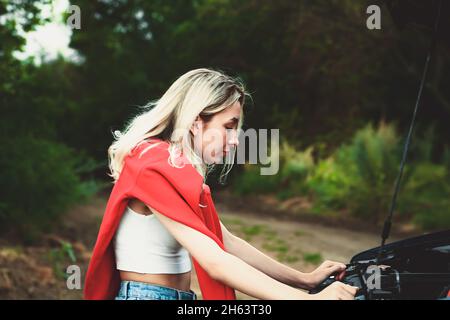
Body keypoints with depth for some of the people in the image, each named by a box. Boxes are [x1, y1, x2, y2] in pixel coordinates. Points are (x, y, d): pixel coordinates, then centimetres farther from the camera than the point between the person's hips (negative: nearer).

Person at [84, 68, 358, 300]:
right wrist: (309, 298, -24)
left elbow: (227, 242, 9)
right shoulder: (156, 169, -18)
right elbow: (215, 263, -24)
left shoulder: (181, 171, 10)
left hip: (179, 294, 9)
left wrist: (306, 280, 5)